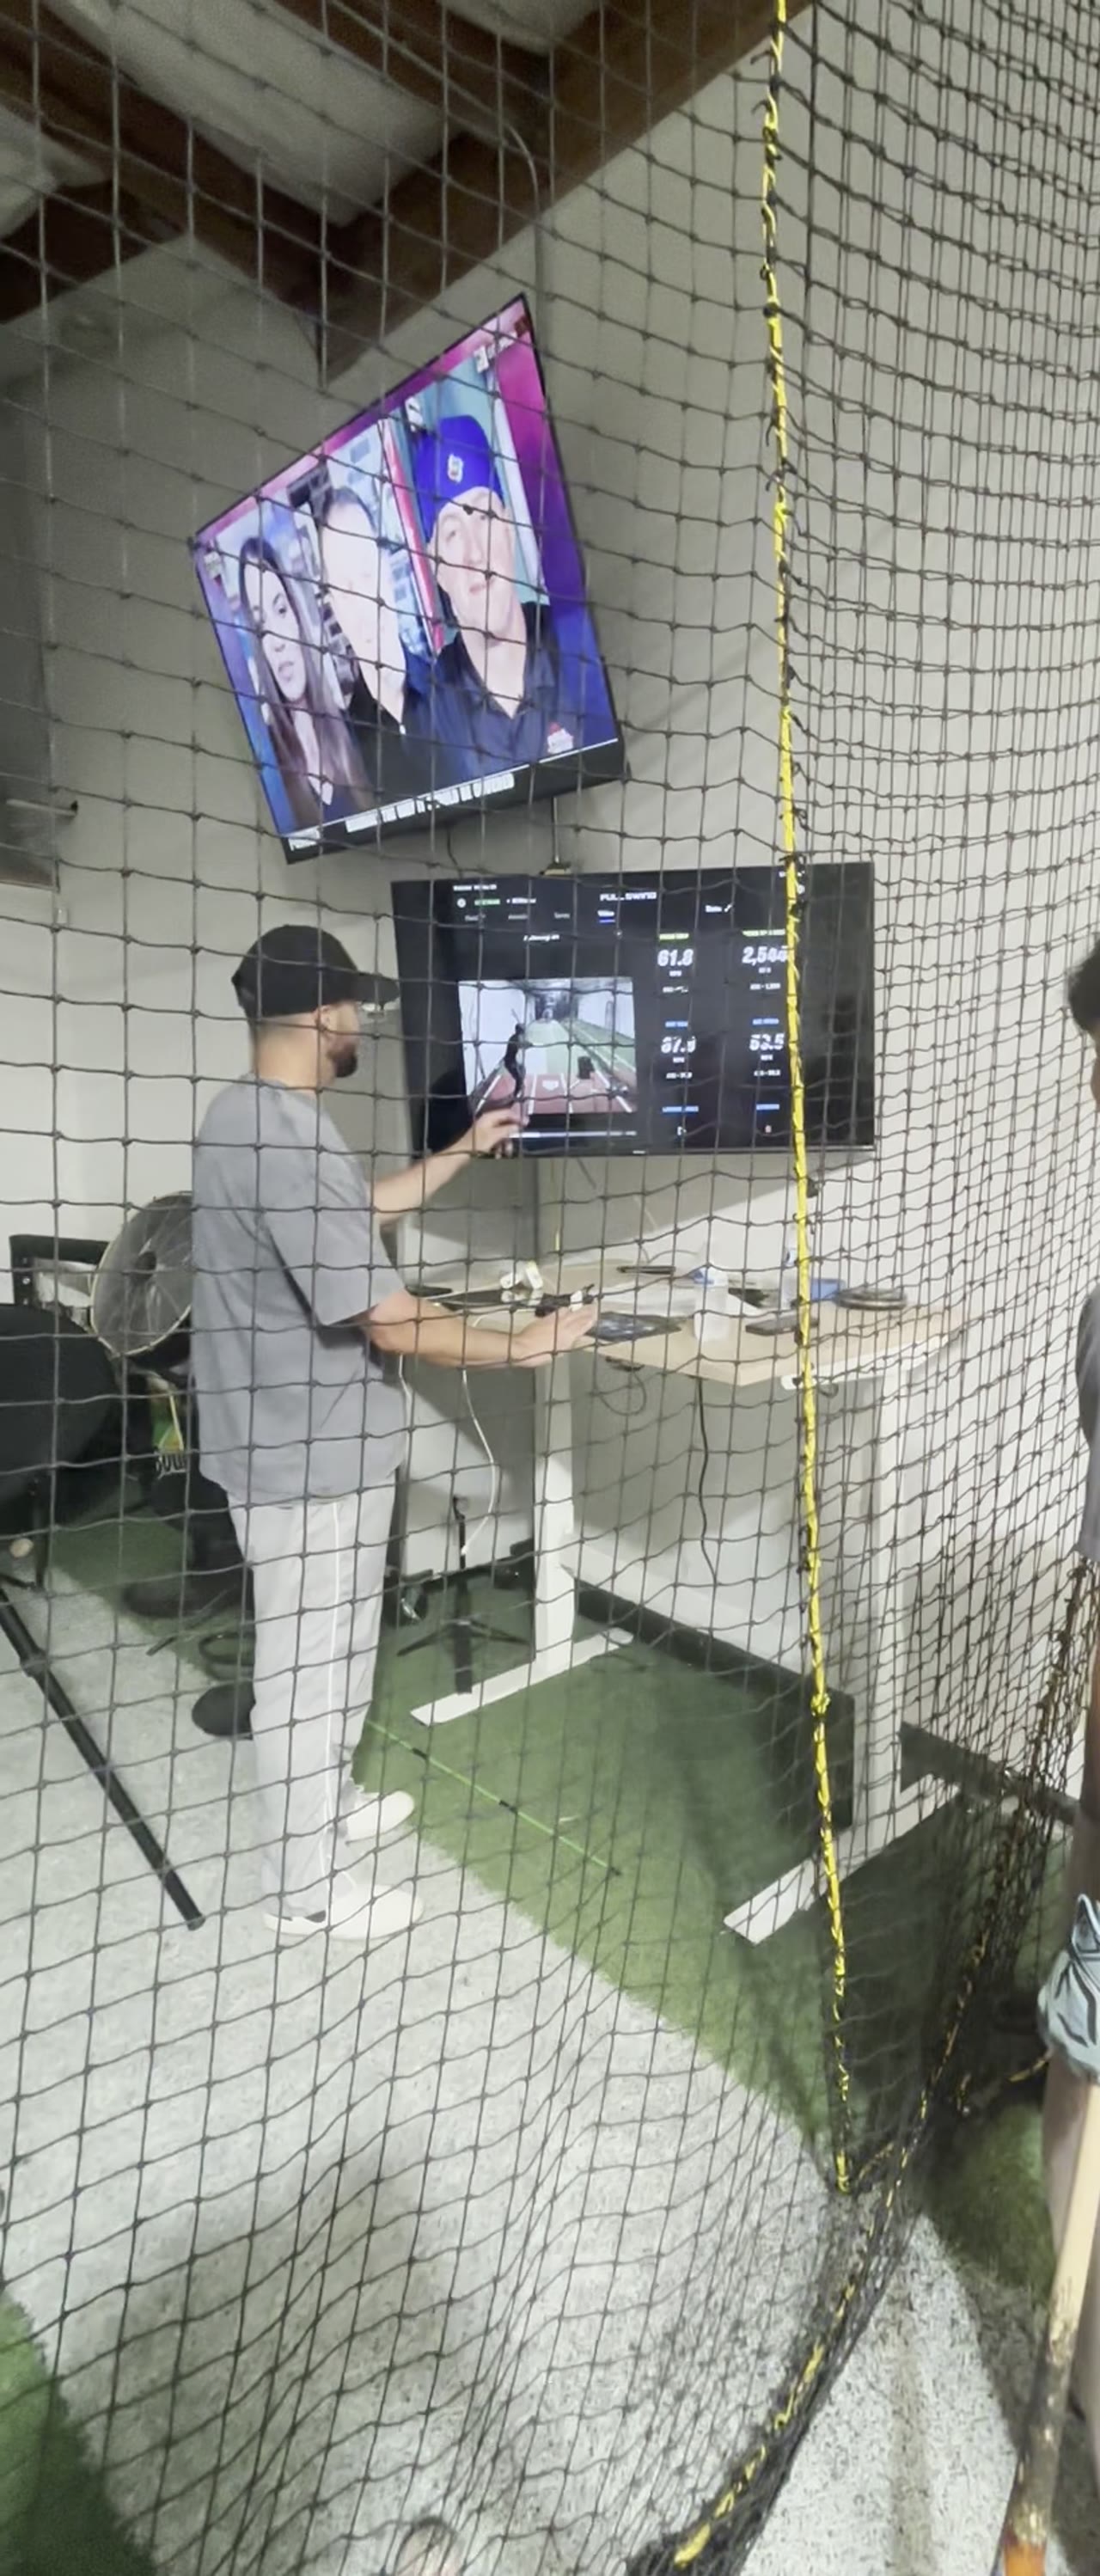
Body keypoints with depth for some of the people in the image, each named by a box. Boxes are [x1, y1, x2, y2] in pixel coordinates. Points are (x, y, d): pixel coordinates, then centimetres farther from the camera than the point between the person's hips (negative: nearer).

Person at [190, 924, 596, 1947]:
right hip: (312, 1451, -10)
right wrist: (519, 1347, -14)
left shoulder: (241, 1116, 7)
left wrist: (464, 1150, 22)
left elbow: (361, 1211, 20)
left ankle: (321, 1815, 45)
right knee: (311, 1663, 7)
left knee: (322, 1650, 25)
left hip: (283, 1435, 10)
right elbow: (390, 1321, -27)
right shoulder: (293, 1141, -27)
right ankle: (305, 1885, 28)